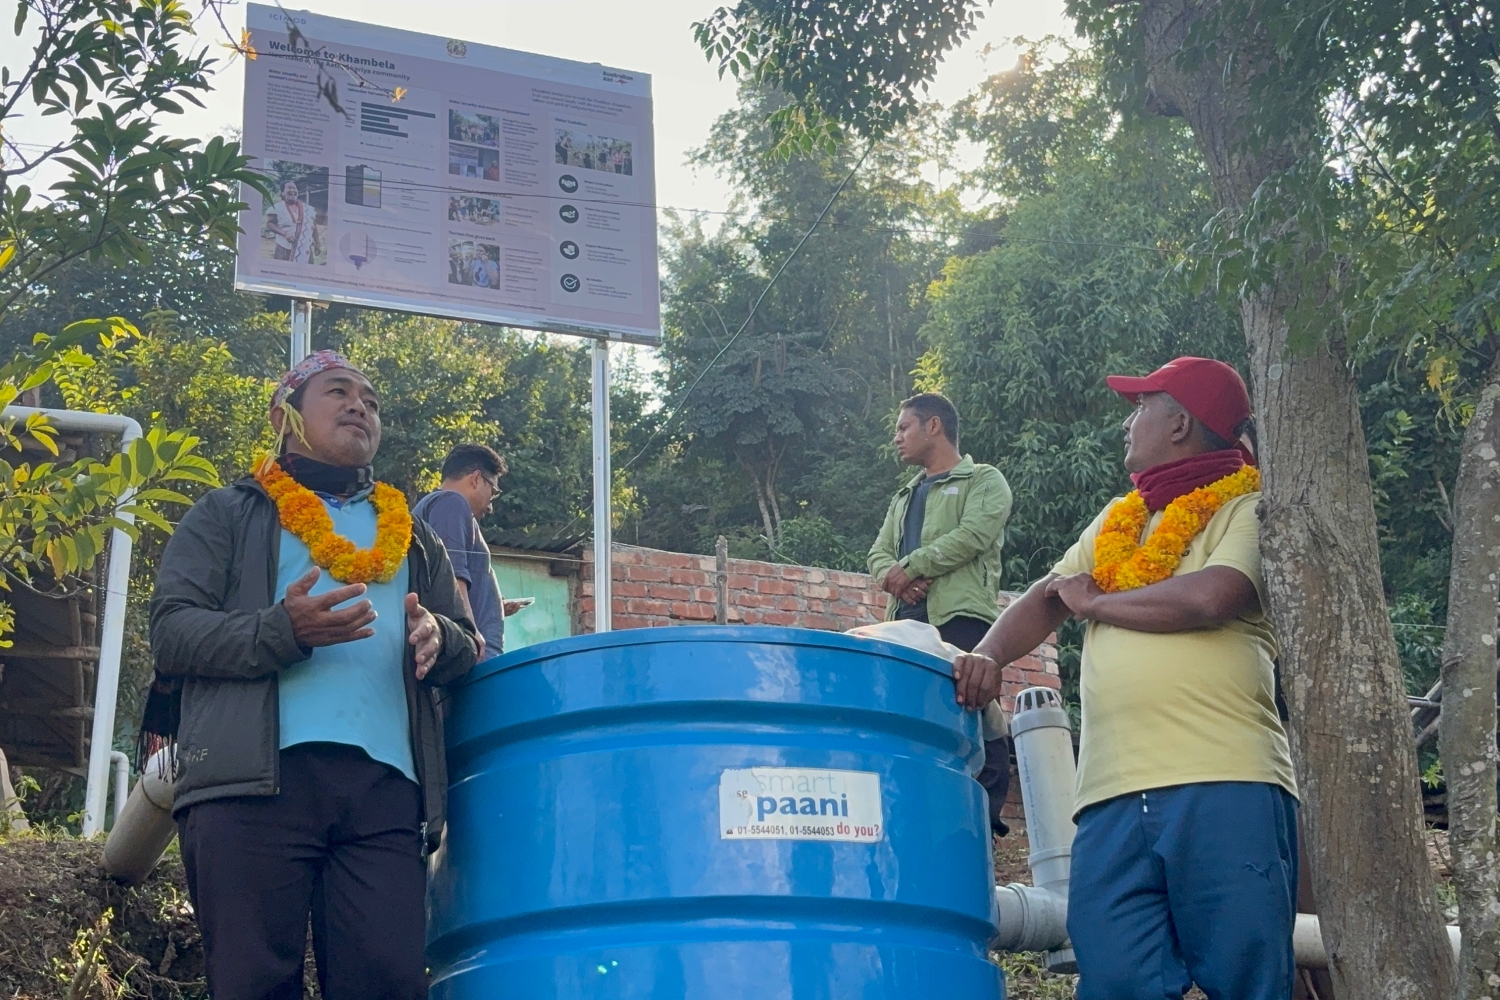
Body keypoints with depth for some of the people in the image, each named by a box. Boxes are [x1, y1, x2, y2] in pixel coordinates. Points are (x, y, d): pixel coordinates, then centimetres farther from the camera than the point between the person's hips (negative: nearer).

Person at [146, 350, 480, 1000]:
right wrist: (281, 631, -14)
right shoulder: (227, 516, 18)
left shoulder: (413, 539, 30)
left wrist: (438, 639, -3)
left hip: (385, 785, 3)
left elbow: (468, 650, 23)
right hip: (254, 779, -2)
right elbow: (172, 630, 4)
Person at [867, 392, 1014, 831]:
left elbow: (973, 535, -9)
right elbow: (879, 551, 18)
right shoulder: (904, 497, 30)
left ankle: (987, 807, -9)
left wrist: (910, 566, -9)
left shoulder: (984, 481, 9)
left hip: (962, 615, -6)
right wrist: (892, 575, -6)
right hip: (907, 622, 6)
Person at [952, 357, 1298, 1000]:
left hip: (1225, 785, -5)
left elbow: (1210, 597, -13)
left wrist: (1093, 601, 3)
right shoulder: (1118, 520, 28)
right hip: (1112, 797, 5)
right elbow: (1046, 598, 20)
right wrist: (989, 654, -3)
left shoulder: (1248, 508, 6)